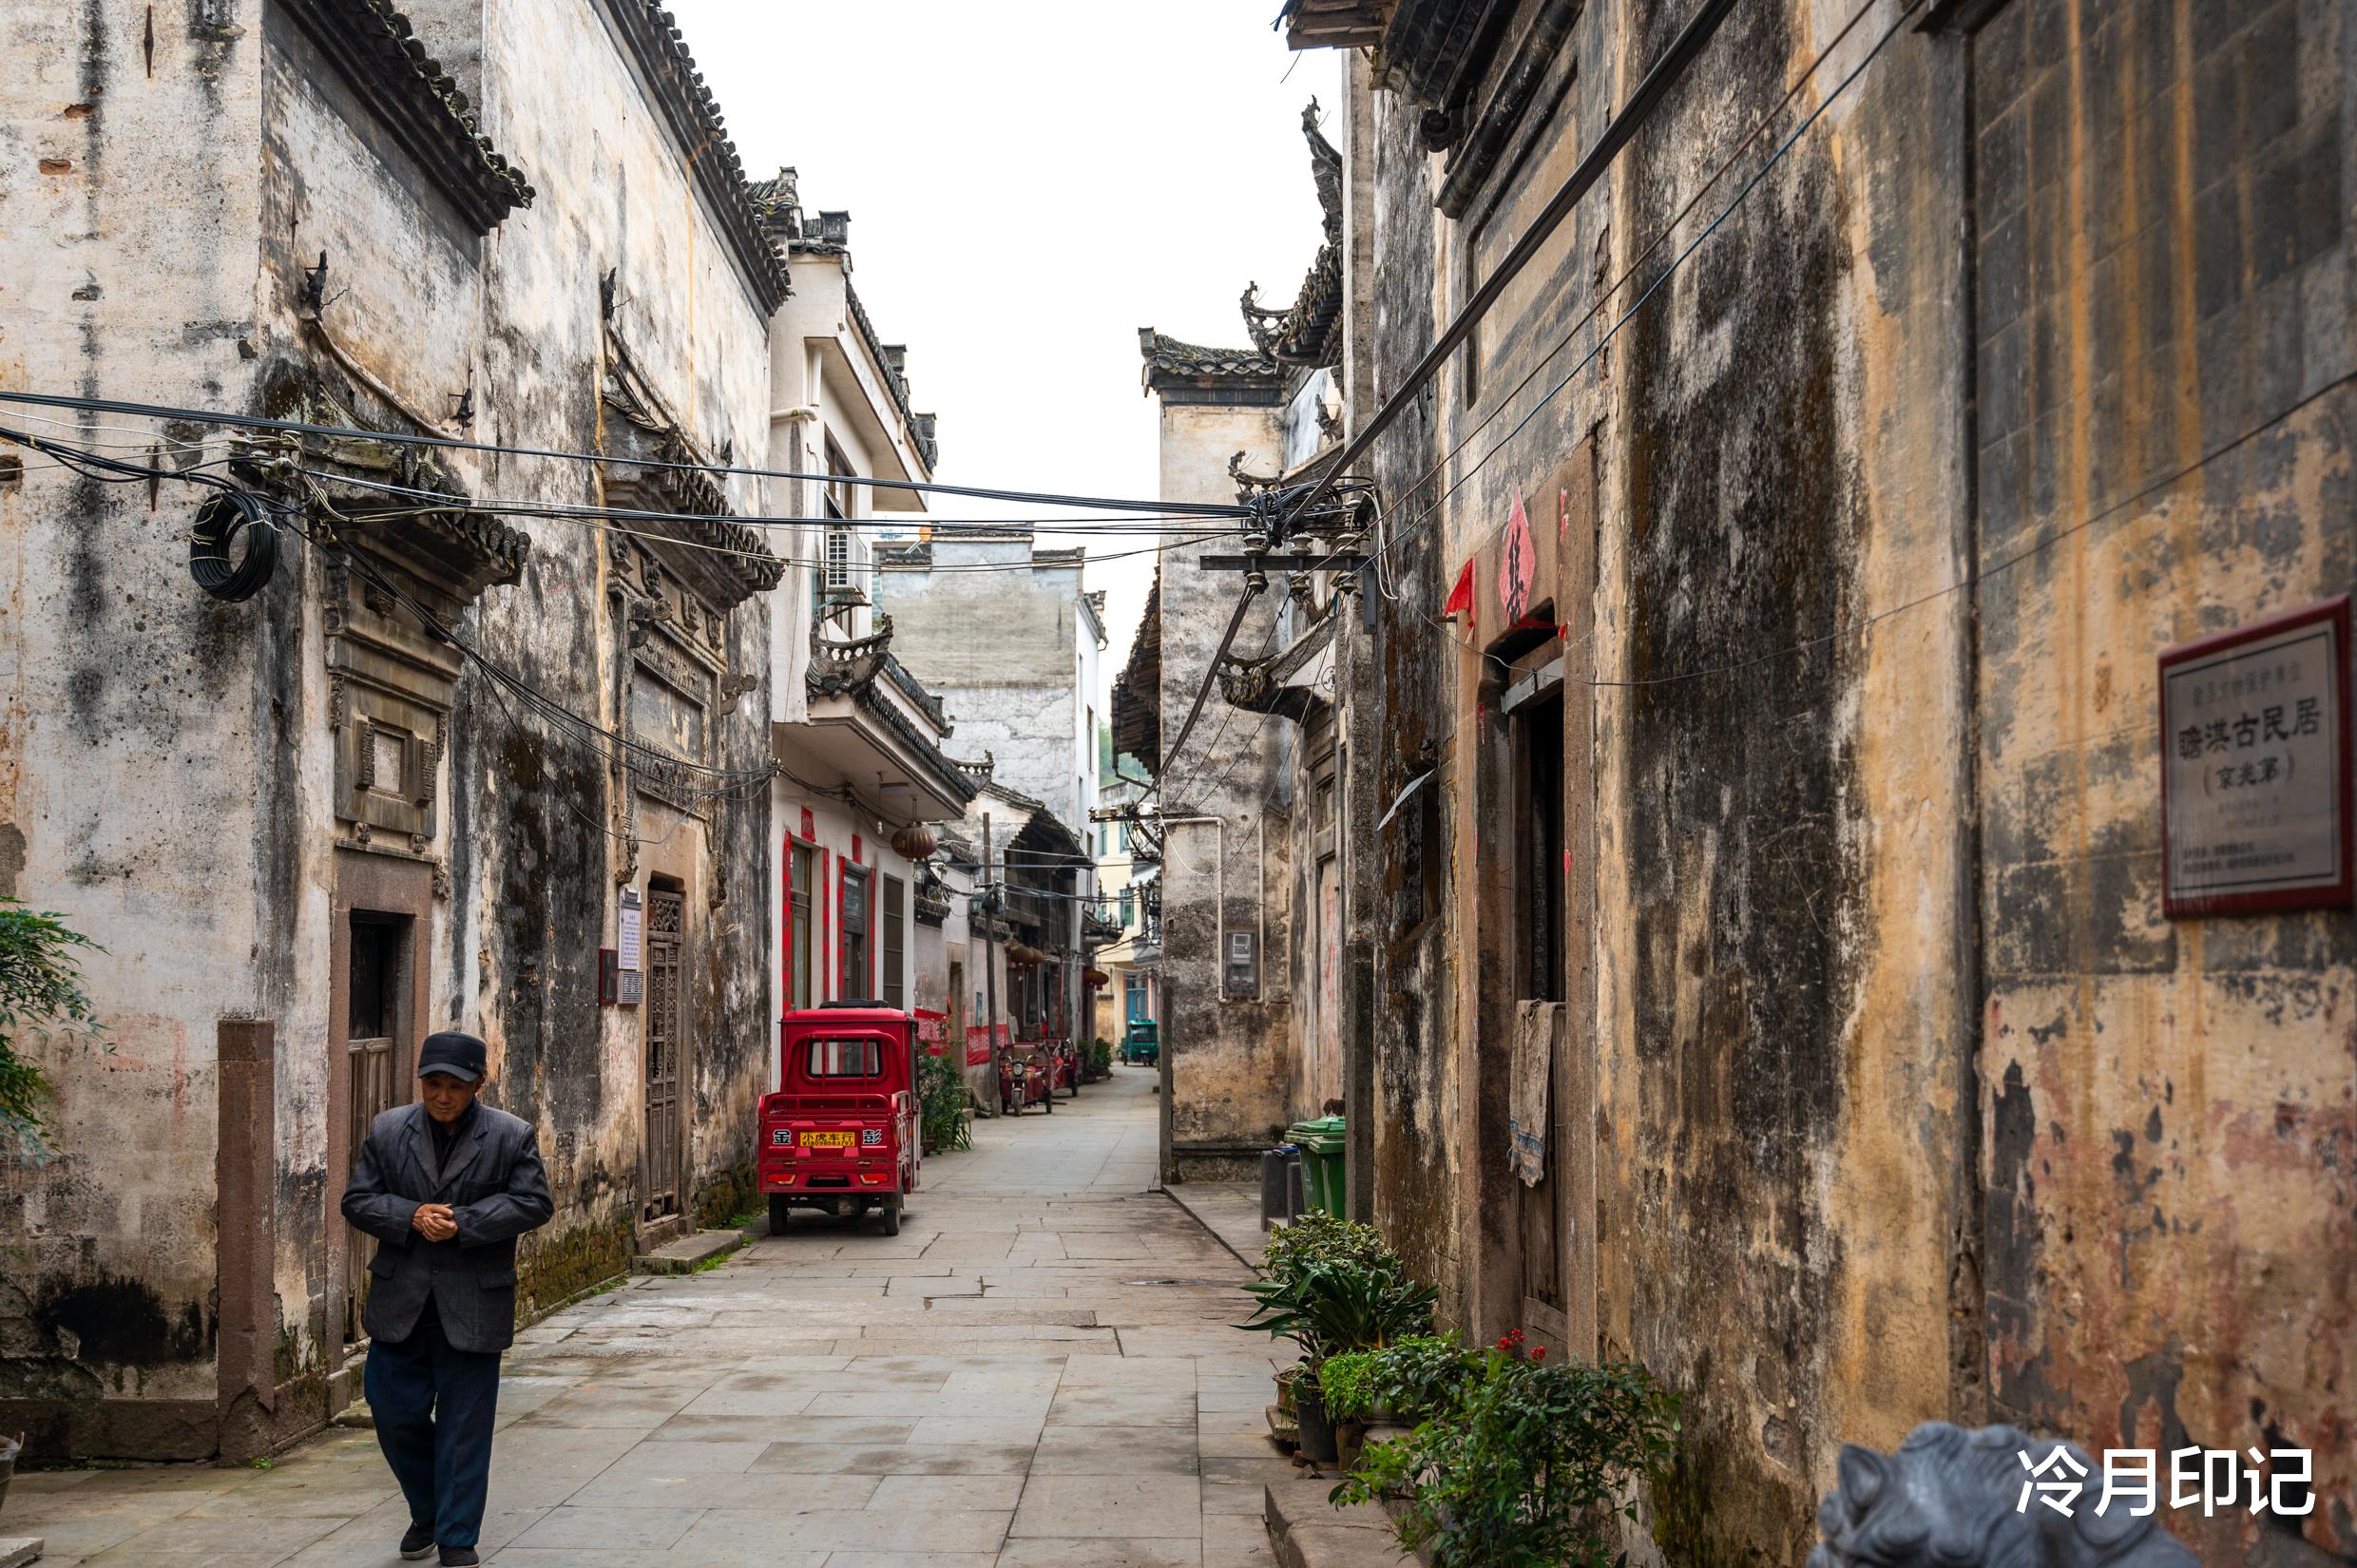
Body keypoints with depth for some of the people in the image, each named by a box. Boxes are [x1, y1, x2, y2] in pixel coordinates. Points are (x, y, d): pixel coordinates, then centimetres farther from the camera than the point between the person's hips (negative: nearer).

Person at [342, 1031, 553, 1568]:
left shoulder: (511, 1136, -4)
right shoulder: (387, 1131, 3)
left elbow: (533, 1202, -8)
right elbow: (358, 1200, 3)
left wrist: (464, 1223, -18)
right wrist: (410, 1217, -16)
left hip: (472, 1306, -3)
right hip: (400, 1302, 3)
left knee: (464, 1427, 2)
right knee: (395, 1413, 8)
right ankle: (427, 1512, 33)